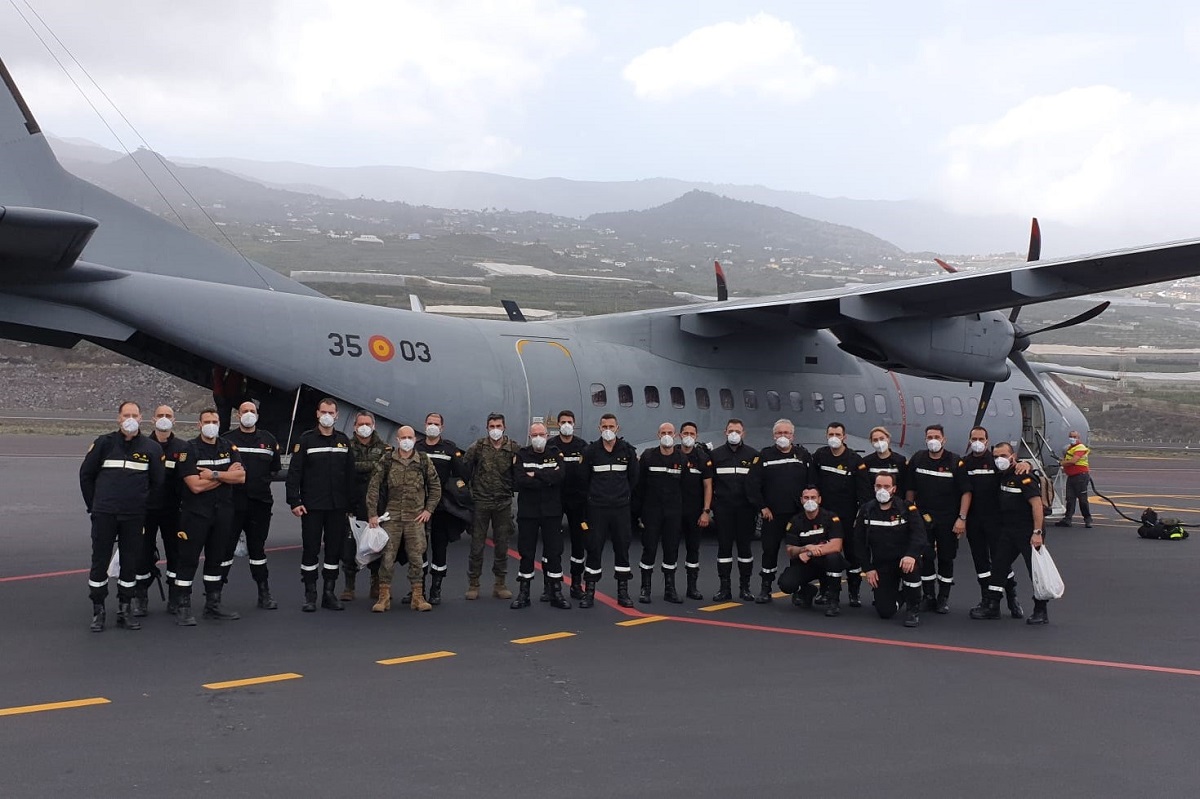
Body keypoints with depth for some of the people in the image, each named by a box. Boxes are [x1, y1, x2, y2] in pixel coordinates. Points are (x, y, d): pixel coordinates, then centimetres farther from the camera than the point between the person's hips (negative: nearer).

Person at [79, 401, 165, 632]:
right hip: (104, 515, -1)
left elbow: (157, 482, 10)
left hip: (134, 517, 1)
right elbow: (86, 474, 8)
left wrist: (143, 505, 9)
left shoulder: (151, 448, 2)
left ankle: (125, 610, 17)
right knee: (100, 562, 2)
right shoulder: (104, 443, 1)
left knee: (130, 563, 6)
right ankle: (98, 611, 11)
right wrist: (93, 505, 8)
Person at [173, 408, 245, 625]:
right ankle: (182, 608, 2)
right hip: (195, 513, -5)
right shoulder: (189, 449, -7)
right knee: (188, 560, -3)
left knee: (216, 560, 12)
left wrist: (214, 474, -15)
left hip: (223, 513, 5)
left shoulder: (228, 448, 9)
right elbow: (196, 485, -16)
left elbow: (241, 477, -4)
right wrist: (226, 475, -9)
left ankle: (213, 606, 20)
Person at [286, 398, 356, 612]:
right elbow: (294, 472, -5)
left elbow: (350, 474, 11)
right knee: (311, 550, 0)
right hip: (312, 506, -3)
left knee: (334, 549, 7)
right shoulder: (306, 439, -2)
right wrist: (294, 502, -12)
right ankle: (310, 595, 8)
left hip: (338, 506, 4)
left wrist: (351, 504, 7)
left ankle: (329, 593, 16)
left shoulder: (343, 440, 9)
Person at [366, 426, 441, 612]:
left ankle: (417, 597, 10)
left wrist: (429, 509, 5)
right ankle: (384, 597, 6)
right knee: (387, 556, -2)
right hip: (391, 517, -1)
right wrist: (372, 513, -3)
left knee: (417, 557, 2)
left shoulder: (424, 461, 5)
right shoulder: (386, 462, 2)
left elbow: (435, 487, 13)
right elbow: (373, 487, 2)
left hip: (416, 518, 1)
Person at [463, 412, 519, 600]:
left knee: (502, 546, 7)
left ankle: (500, 584, 17)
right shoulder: (478, 447, 0)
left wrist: (512, 488, -5)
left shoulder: (514, 448, 1)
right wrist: (466, 486, -2)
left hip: (503, 503, 1)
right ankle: (473, 585, 11)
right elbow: (464, 468, 3)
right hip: (480, 502, -1)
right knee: (476, 545, 2)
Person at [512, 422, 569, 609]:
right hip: (527, 511, -1)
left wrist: (535, 474, -15)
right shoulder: (522, 455, 3)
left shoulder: (556, 455, 5)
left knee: (554, 553, 4)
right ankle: (523, 594, 13)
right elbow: (519, 480, -14)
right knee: (526, 553, 5)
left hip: (552, 511, 1)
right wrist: (547, 479, -15)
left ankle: (556, 594, 12)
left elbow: (559, 476, -14)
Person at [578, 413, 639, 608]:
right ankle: (589, 592, 7)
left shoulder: (627, 450, 2)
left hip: (621, 508, 1)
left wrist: (626, 496, 12)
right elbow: (584, 477, 8)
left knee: (622, 548, 4)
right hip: (597, 508, -1)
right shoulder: (591, 451, -1)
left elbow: (633, 477, 12)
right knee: (594, 548, 0)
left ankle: (623, 592, 12)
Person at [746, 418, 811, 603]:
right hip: (772, 515, 0)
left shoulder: (804, 456, 6)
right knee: (770, 550, 3)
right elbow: (752, 484, -1)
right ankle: (765, 589, 11)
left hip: (799, 515, 0)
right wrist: (762, 507, -5)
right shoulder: (764, 456, 3)